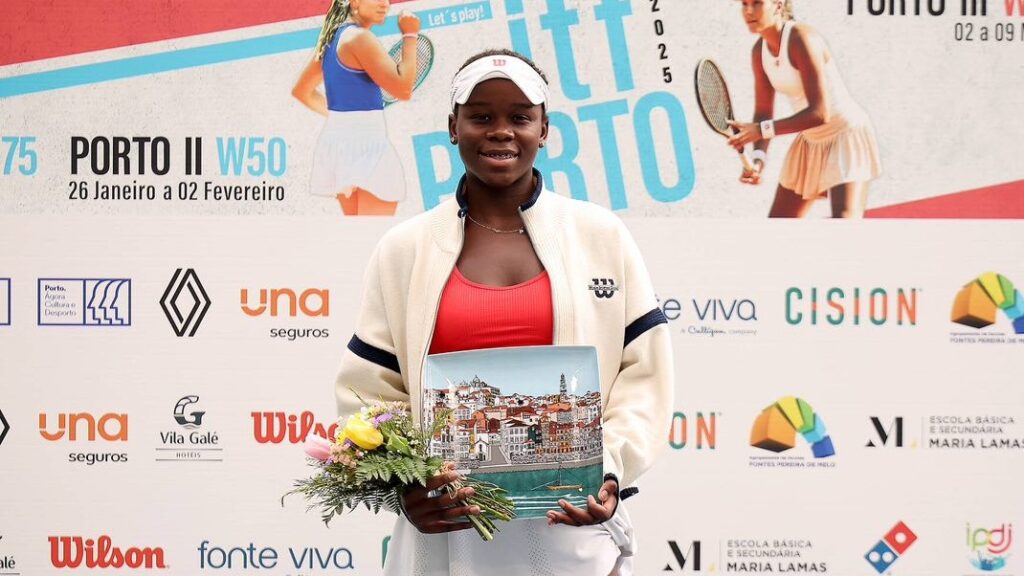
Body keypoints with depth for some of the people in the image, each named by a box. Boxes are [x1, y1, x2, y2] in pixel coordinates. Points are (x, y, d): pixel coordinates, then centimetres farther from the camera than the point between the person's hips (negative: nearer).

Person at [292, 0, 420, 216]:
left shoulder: (333, 37, 14)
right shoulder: (360, 37, -13)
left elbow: (301, 90, 24)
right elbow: (403, 89, -18)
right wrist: (410, 36, -12)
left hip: (337, 136, 10)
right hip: (365, 143, -10)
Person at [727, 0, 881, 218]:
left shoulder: (801, 39, -25)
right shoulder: (759, 51, -2)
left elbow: (820, 113, -30)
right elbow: (763, 113, 1)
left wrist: (763, 130, -32)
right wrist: (759, 158, -17)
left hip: (846, 133, -8)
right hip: (810, 140, 8)